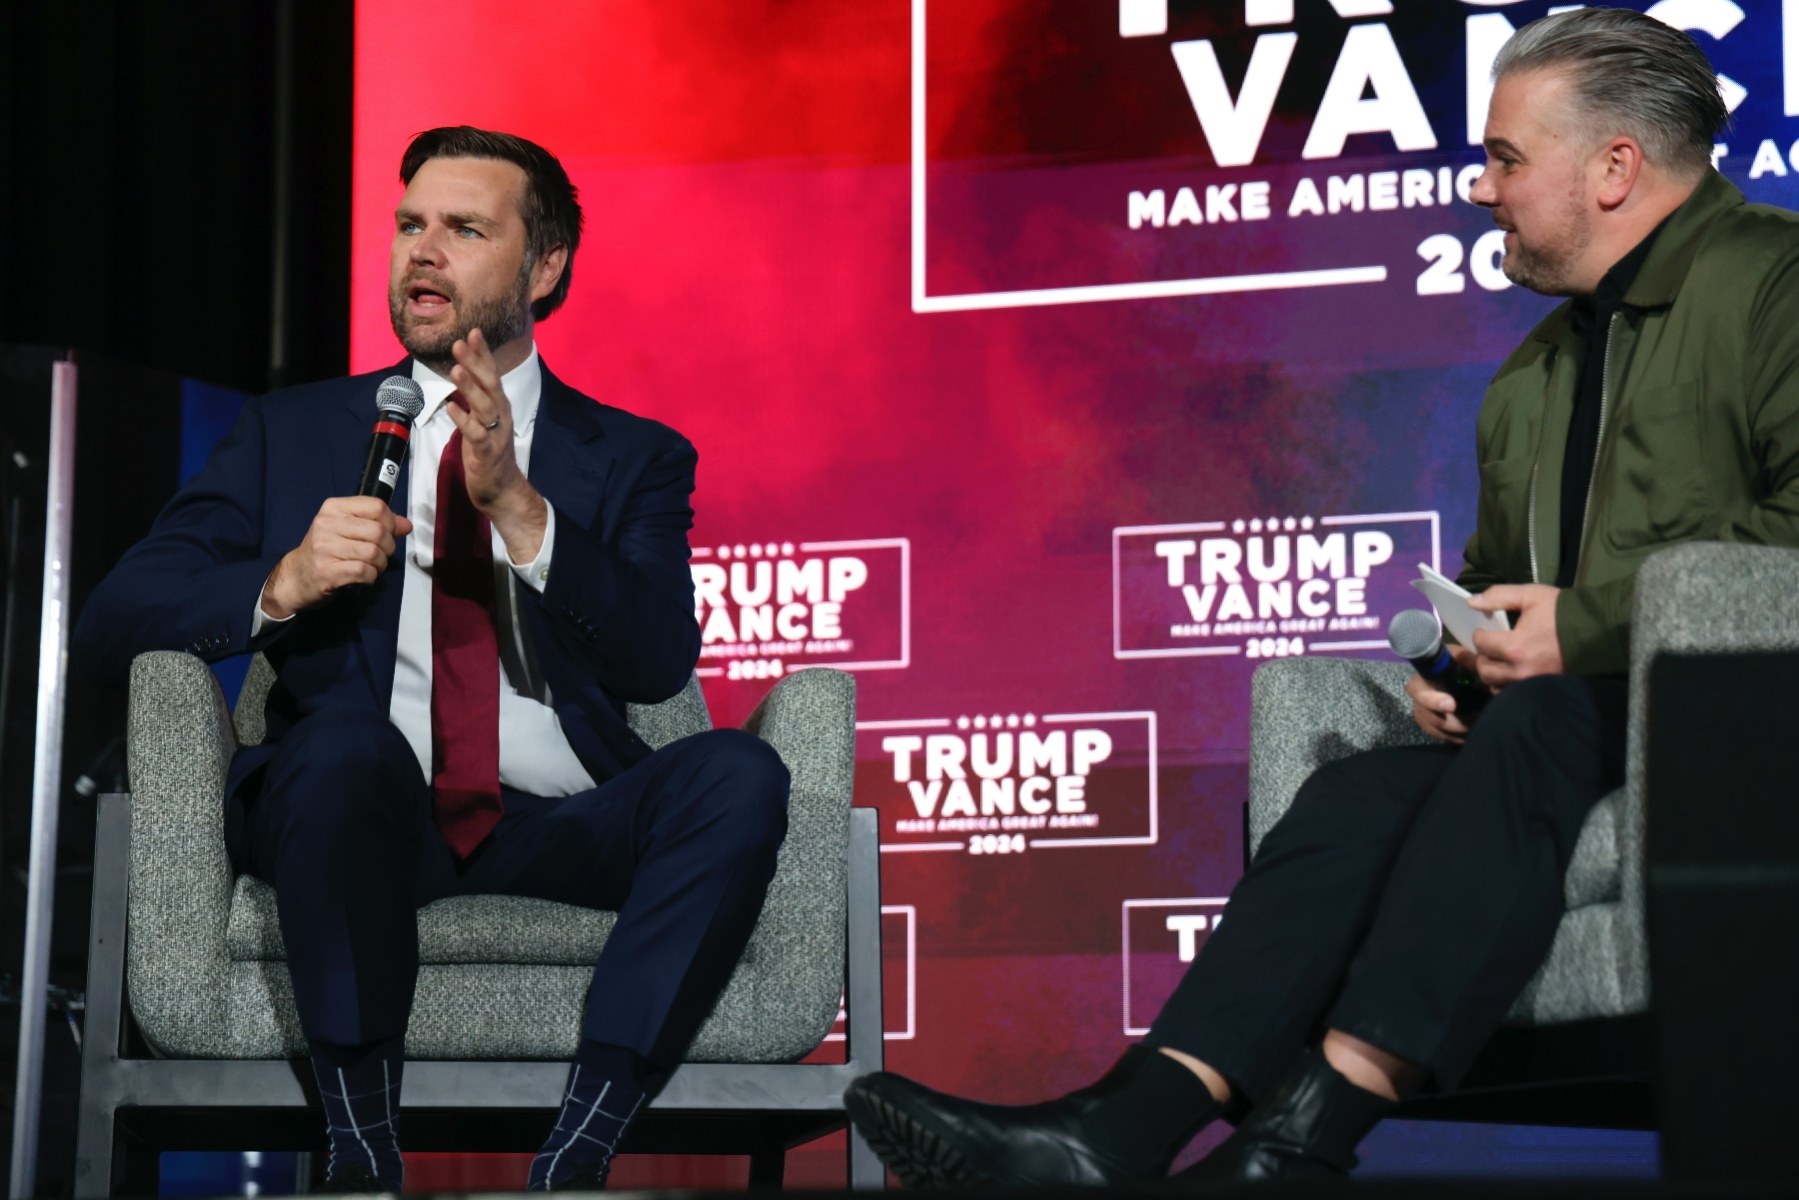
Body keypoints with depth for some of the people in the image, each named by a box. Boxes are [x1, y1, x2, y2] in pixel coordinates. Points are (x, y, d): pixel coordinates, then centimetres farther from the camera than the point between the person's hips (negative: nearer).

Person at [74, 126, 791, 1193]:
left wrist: (516, 505, -15)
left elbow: (660, 661, -2)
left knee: (739, 774, -28)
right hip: (360, 821, -1)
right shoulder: (294, 433, 18)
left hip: (558, 829, 1)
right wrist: (283, 583, -10)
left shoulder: (635, 459, 17)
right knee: (344, 738, -35)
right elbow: (113, 624, 9)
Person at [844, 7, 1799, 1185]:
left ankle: (1313, 1129, -42)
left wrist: (1586, 621, -16)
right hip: (1552, 720, 7)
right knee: (1364, 789, -19)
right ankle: (1126, 1126, -35)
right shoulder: (1533, 375, 26)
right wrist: (1450, 661, 10)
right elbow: (1491, 580, 34)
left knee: (1538, 728, -34)